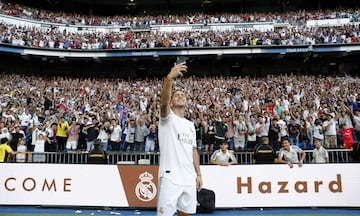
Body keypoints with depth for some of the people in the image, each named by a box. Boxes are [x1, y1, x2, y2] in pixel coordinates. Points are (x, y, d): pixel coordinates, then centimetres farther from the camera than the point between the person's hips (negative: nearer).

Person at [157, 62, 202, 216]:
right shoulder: (167, 117, -1)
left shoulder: (191, 125, 18)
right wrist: (169, 78, -39)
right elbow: (163, 101, -23)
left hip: (189, 178, 6)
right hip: (170, 177, -6)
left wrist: (198, 174, 13)